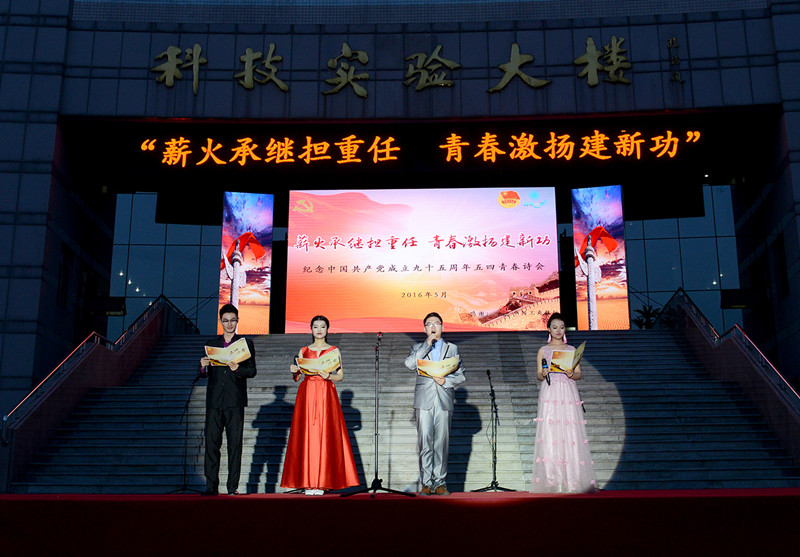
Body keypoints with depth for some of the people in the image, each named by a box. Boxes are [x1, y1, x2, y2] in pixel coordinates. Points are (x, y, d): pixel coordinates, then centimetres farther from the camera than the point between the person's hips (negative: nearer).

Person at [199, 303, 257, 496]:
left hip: (235, 400, -2)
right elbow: (205, 374, 15)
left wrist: (237, 369, -19)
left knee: (235, 444, -3)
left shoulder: (246, 343, 10)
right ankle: (211, 486, 3)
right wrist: (203, 367, -8)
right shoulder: (211, 343, 17)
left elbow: (252, 370, 0)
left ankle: (233, 486, 1)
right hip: (214, 400, 2)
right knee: (211, 442, -1)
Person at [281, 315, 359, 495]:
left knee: (325, 435, -7)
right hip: (307, 394, 1)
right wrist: (294, 371, -10)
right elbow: (297, 377, 12)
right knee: (307, 435, -4)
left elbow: (340, 376, 6)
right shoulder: (304, 351, 14)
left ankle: (322, 482, -3)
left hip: (326, 395, -1)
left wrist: (328, 376, -13)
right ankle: (308, 482, -1)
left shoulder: (333, 350, 10)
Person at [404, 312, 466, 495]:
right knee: (425, 442, -6)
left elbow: (460, 375, 11)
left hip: (444, 402, 1)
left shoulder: (452, 348, 17)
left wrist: (446, 381, -8)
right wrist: (427, 345, -5)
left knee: (442, 443, 0)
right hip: (424, 402, -1)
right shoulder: (418, 348, 16)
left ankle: (440, 483, 5)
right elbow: (409, 364, -6)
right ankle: (426, 484, -3)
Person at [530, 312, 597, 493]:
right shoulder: (543, 351, 12)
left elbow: (579, 374, 10)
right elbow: (539, 375, 8)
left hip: (568, 393, 1)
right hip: (550, 394, -1)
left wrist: (572, 375, -11)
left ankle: (573, 481, -7)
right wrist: (543, 374, -14)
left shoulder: (572, 350, 14)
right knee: (550, 435, -10)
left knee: (571, 434, -8)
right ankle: (552, 481, -10)